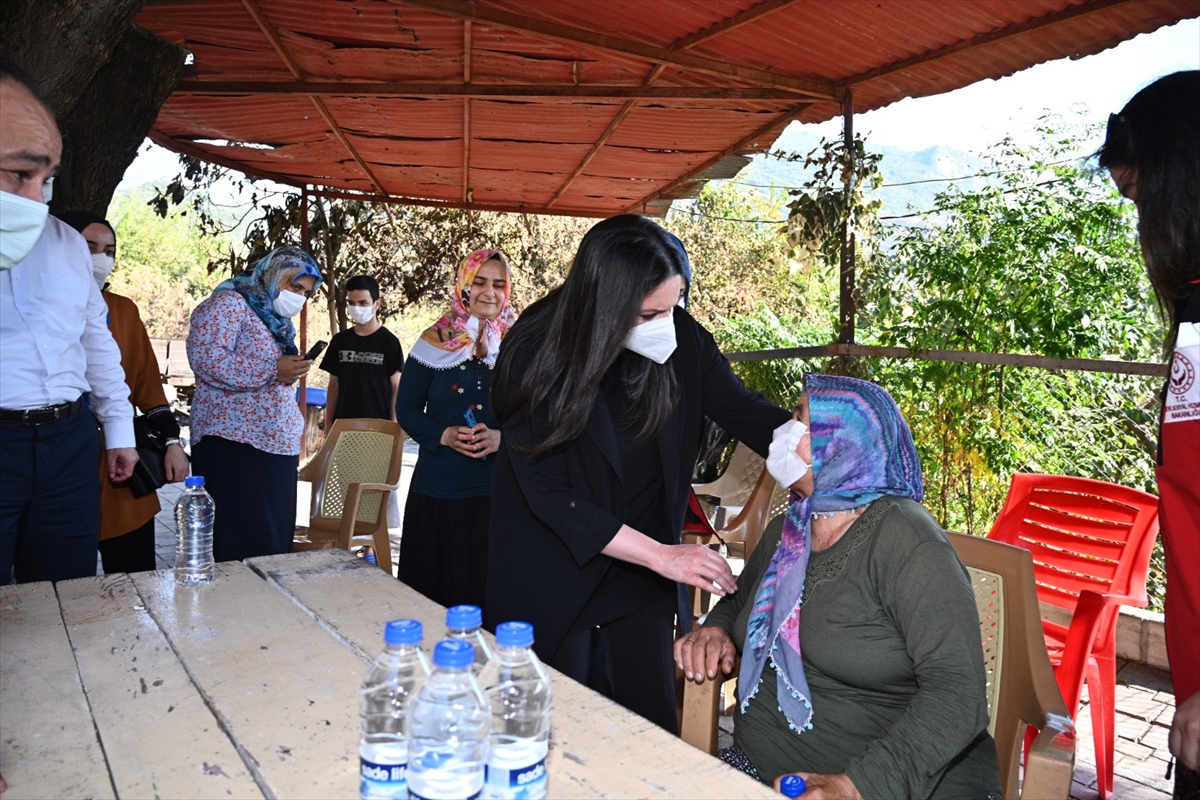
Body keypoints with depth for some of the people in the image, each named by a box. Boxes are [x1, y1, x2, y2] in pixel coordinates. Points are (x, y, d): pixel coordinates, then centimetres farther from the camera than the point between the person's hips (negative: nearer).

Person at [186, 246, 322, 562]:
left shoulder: (278, 322, 20)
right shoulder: (230, 303, -5)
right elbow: (204, 357, -20)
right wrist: (273, 370, -20)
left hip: (276, 446, 8)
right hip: (234, 444, -8)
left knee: (274, 540, 9)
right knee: (238, 544, -6)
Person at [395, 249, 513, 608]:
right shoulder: (435, 343, 2)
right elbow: (407, 409, 6)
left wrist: (502, 438, -14)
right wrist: (443, 435, -12)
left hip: (500, 488, 0)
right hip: (439, 489, 0)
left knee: (490, 591, 4)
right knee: (434, 592, 7)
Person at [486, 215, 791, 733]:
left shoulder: (681, 338, -12)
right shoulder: (535, 356, -22)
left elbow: (746, 413, -2)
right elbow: (549, 495, -22)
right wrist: (661, 555, -24)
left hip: (640, 577, 3)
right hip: (552, 580, -3)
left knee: (651, 728, 7)